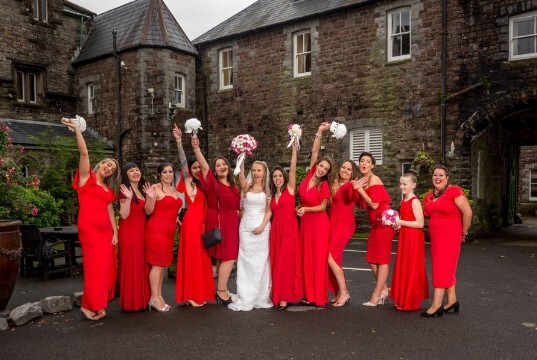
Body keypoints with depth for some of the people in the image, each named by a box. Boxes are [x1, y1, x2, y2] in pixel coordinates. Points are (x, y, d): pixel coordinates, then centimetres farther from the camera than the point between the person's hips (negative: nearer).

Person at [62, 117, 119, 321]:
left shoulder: (108, 189, 18)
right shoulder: (87, 178, 2)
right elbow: (84, 153, -10)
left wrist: (115, 232, 9)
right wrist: (77, 130, -17)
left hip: (105, 230, 6)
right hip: (89, 228, -6)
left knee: (104, 267, 6)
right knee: (94, 266, -4)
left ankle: (98, 304, 16)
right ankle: (89, 305, 8)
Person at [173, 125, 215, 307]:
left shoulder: (201, 185, 17)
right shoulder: (188, 182, -1)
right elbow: (182, 163, -15)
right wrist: (179, 142, -24)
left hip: (202, 223, 7)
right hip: (191, 223, -7)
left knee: (202, 259, 11)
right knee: (192, 258, -3)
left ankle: (201, 293, 20)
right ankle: (192, 295, 6)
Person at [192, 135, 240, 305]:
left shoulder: (233, 185, 8)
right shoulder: (213, 183, -10)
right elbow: (204, 167, -25)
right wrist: (196, 149, -38)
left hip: (231, 224, 8)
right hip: (219, 223, -7)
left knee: (223, 258, 14)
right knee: (228, 257, -10)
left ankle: (221, 290, 24)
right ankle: (222, 291, 2)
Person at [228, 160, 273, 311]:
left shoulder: (267, 189, 6)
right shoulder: (246, 187, 5)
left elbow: (269, 210, 2)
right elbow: (241, 176, -14)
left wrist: (262, 225, -11)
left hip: (262, 227, 0)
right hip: (246, 226, 0)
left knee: (261, 261, 4)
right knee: (246, 260, 1)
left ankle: (261, 297, 13)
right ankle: (245, 298, 7)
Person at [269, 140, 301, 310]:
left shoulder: (290, 188, 1)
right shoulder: (272, 195, 15)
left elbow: (293, 169, -9)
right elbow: (270, 212, 9)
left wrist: (294, 149, -11)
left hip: (289, 229, -5)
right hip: (275, 230, 5)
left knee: (286, 262, -5)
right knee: (276, 263, 7)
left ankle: (285, 297, 0)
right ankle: (277, 295, 16)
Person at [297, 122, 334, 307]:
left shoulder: (324, 186, -15)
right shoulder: (310, 173, -4)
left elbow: (323, 206, -7)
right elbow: (314, 151, -6)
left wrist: (306, 209, -19)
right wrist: (320, 132, -4)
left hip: (318, 223, -5)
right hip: (305, 222, 6)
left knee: (318, 258, 0)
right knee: (307, 258, 9)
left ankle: (319, 296, 9)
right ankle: (309, 294, 17)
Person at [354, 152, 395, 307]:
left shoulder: (374, 180, -14)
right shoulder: (363, 181, 10)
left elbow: (374, 204, -20)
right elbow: (364, 205, 11)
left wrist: (360, 189, -21)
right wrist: (358, 188, -1)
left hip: (383, 222, -9)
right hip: (375, 223, 9)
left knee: (382, 259, -1)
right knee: (371, 259, 12)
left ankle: (376, 296, 5)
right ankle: (383, 290, 27)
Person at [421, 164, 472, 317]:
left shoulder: (454, 191, -12)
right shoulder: (429, 196, 9)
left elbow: (468, 213, -13)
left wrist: (463, 233, -6)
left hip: (450, 236, -7)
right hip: (435, 237, 7)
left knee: (442, 267, -8)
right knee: (447, 269, 13)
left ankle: (436, 304, -5)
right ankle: (452, 300, 23)